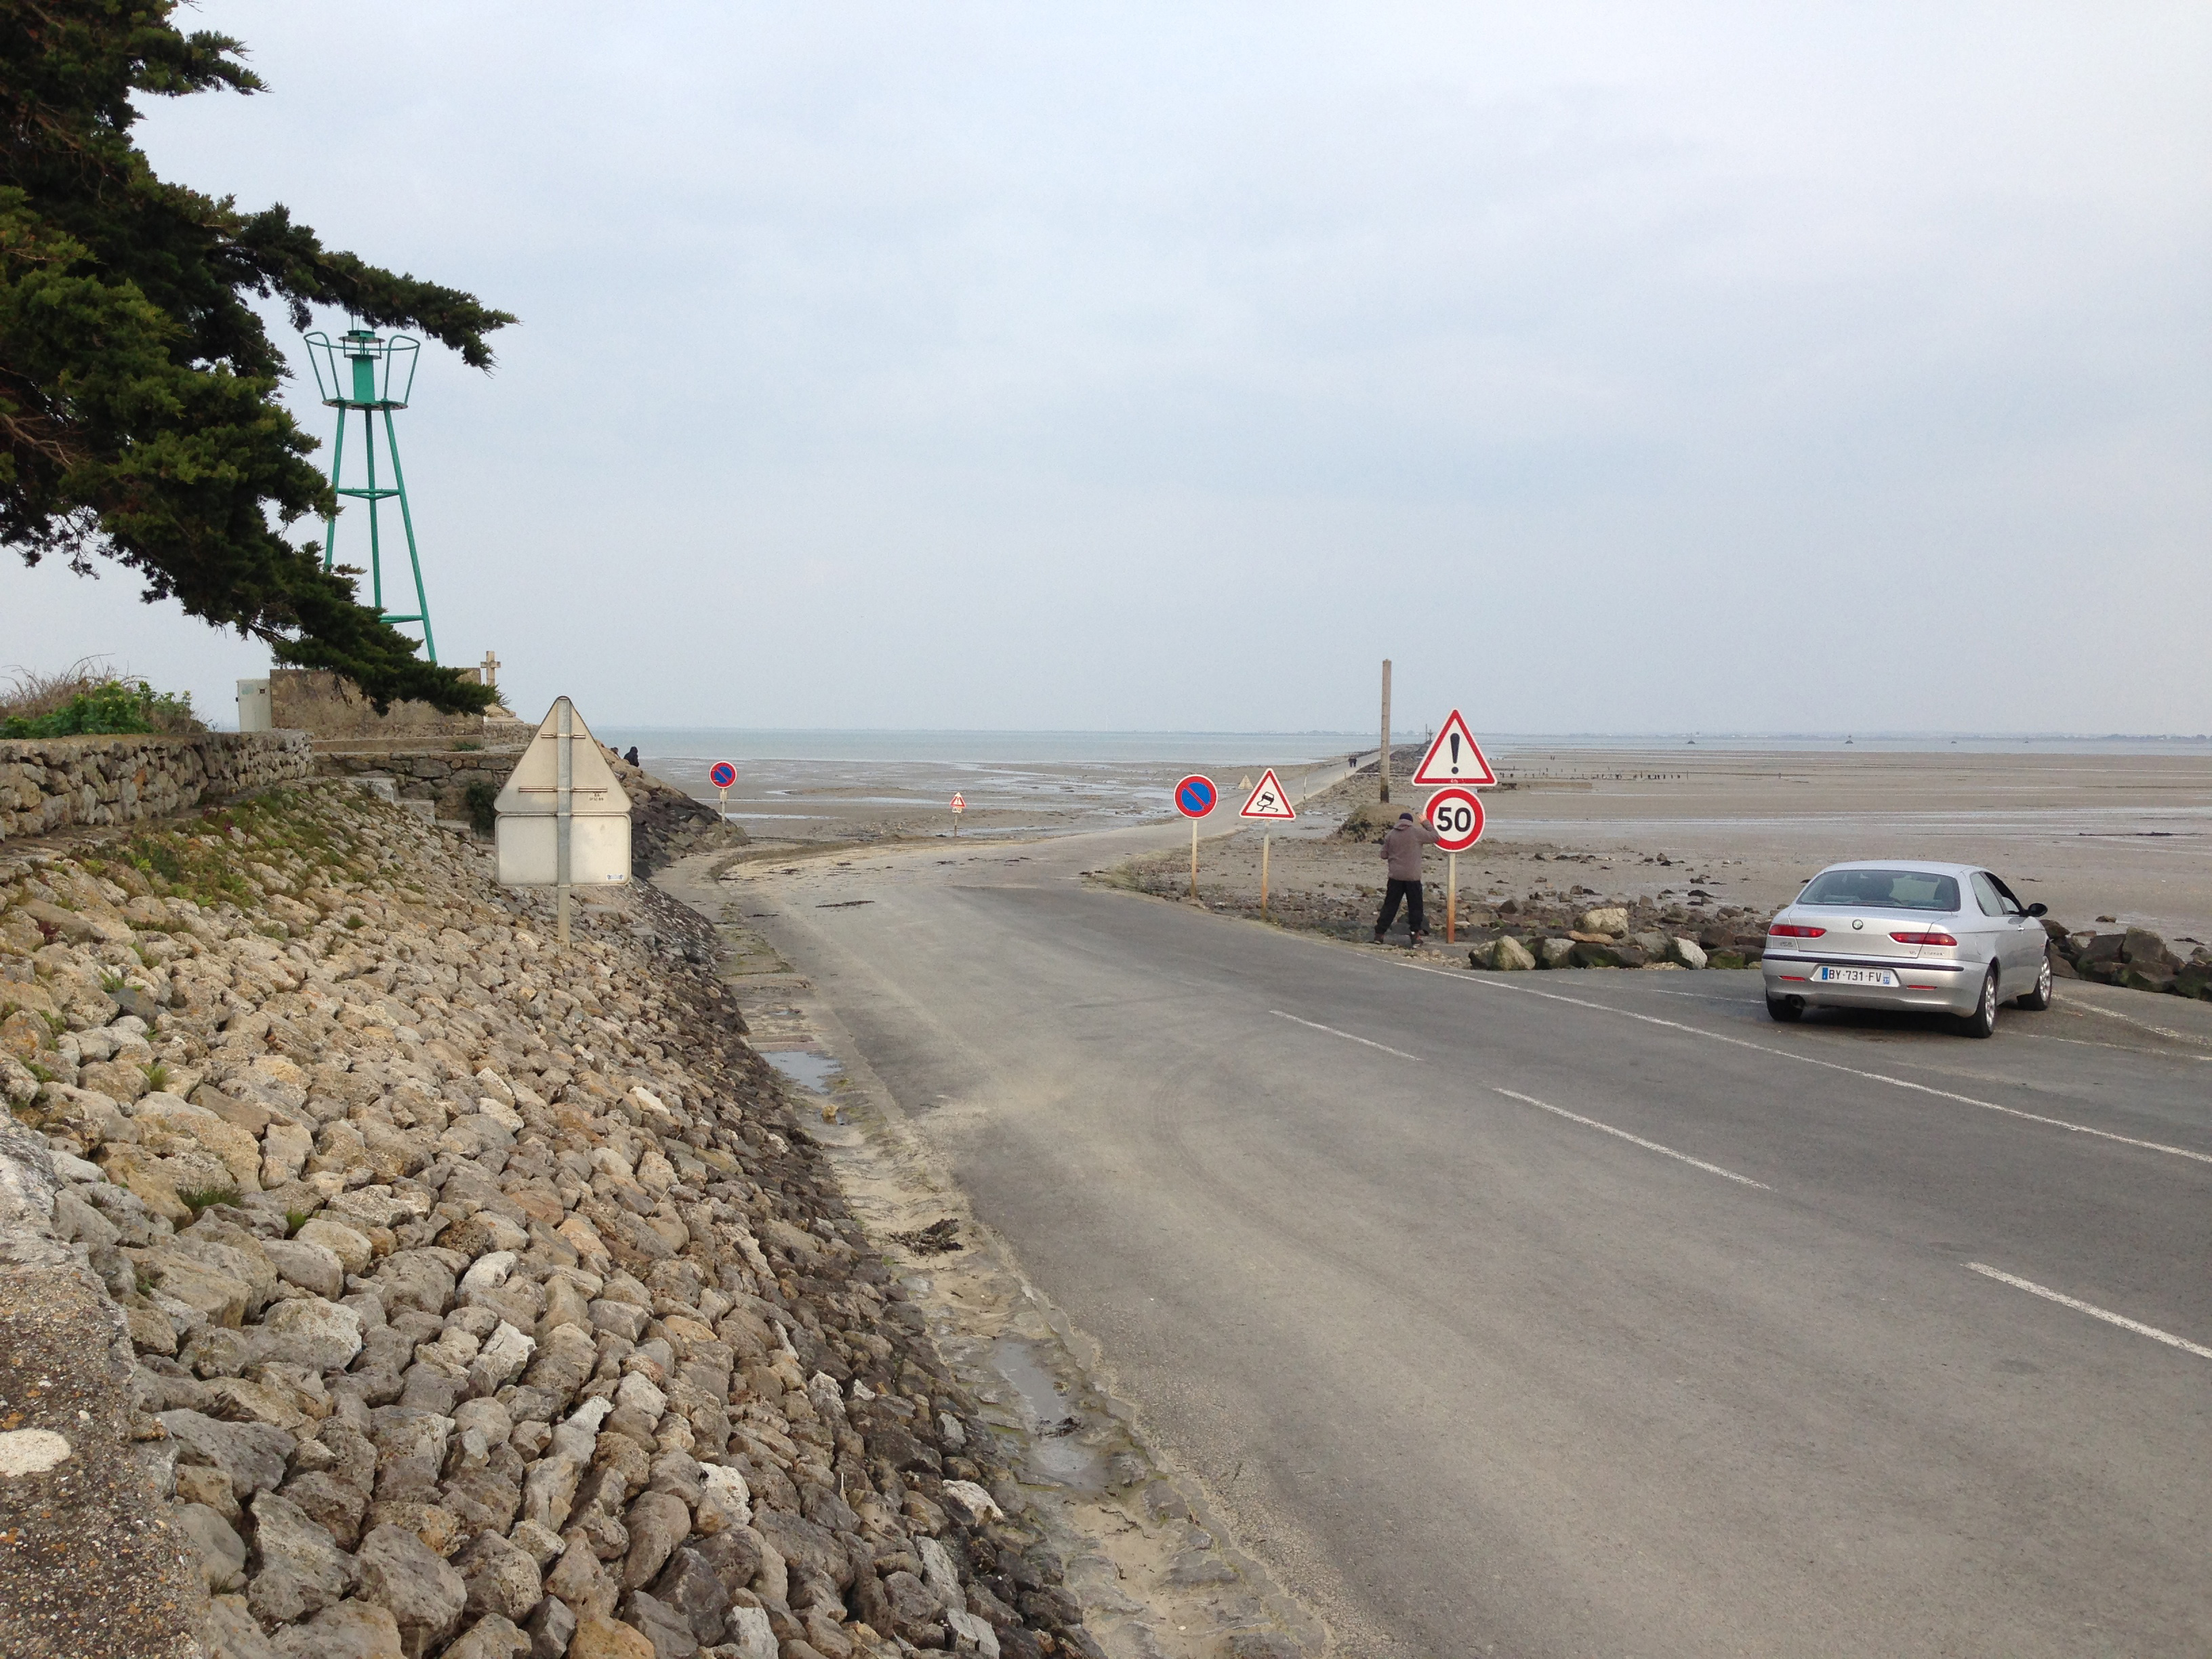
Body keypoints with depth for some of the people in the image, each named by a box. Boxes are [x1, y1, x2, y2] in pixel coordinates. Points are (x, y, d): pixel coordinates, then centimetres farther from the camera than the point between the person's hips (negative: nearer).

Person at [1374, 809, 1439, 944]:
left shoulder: (1391, 835, 4)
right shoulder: (1417, 833, -5)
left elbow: (1384, 855, 8)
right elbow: (1435, 836, 6)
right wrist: (1425, 823, 17)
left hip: (1395, 876, 3)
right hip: (1412, 877, -3)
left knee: (1390, 905, 8)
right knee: (1415, 906, 7)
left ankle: (1379, 934, 7)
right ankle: (1415, 935, 4)